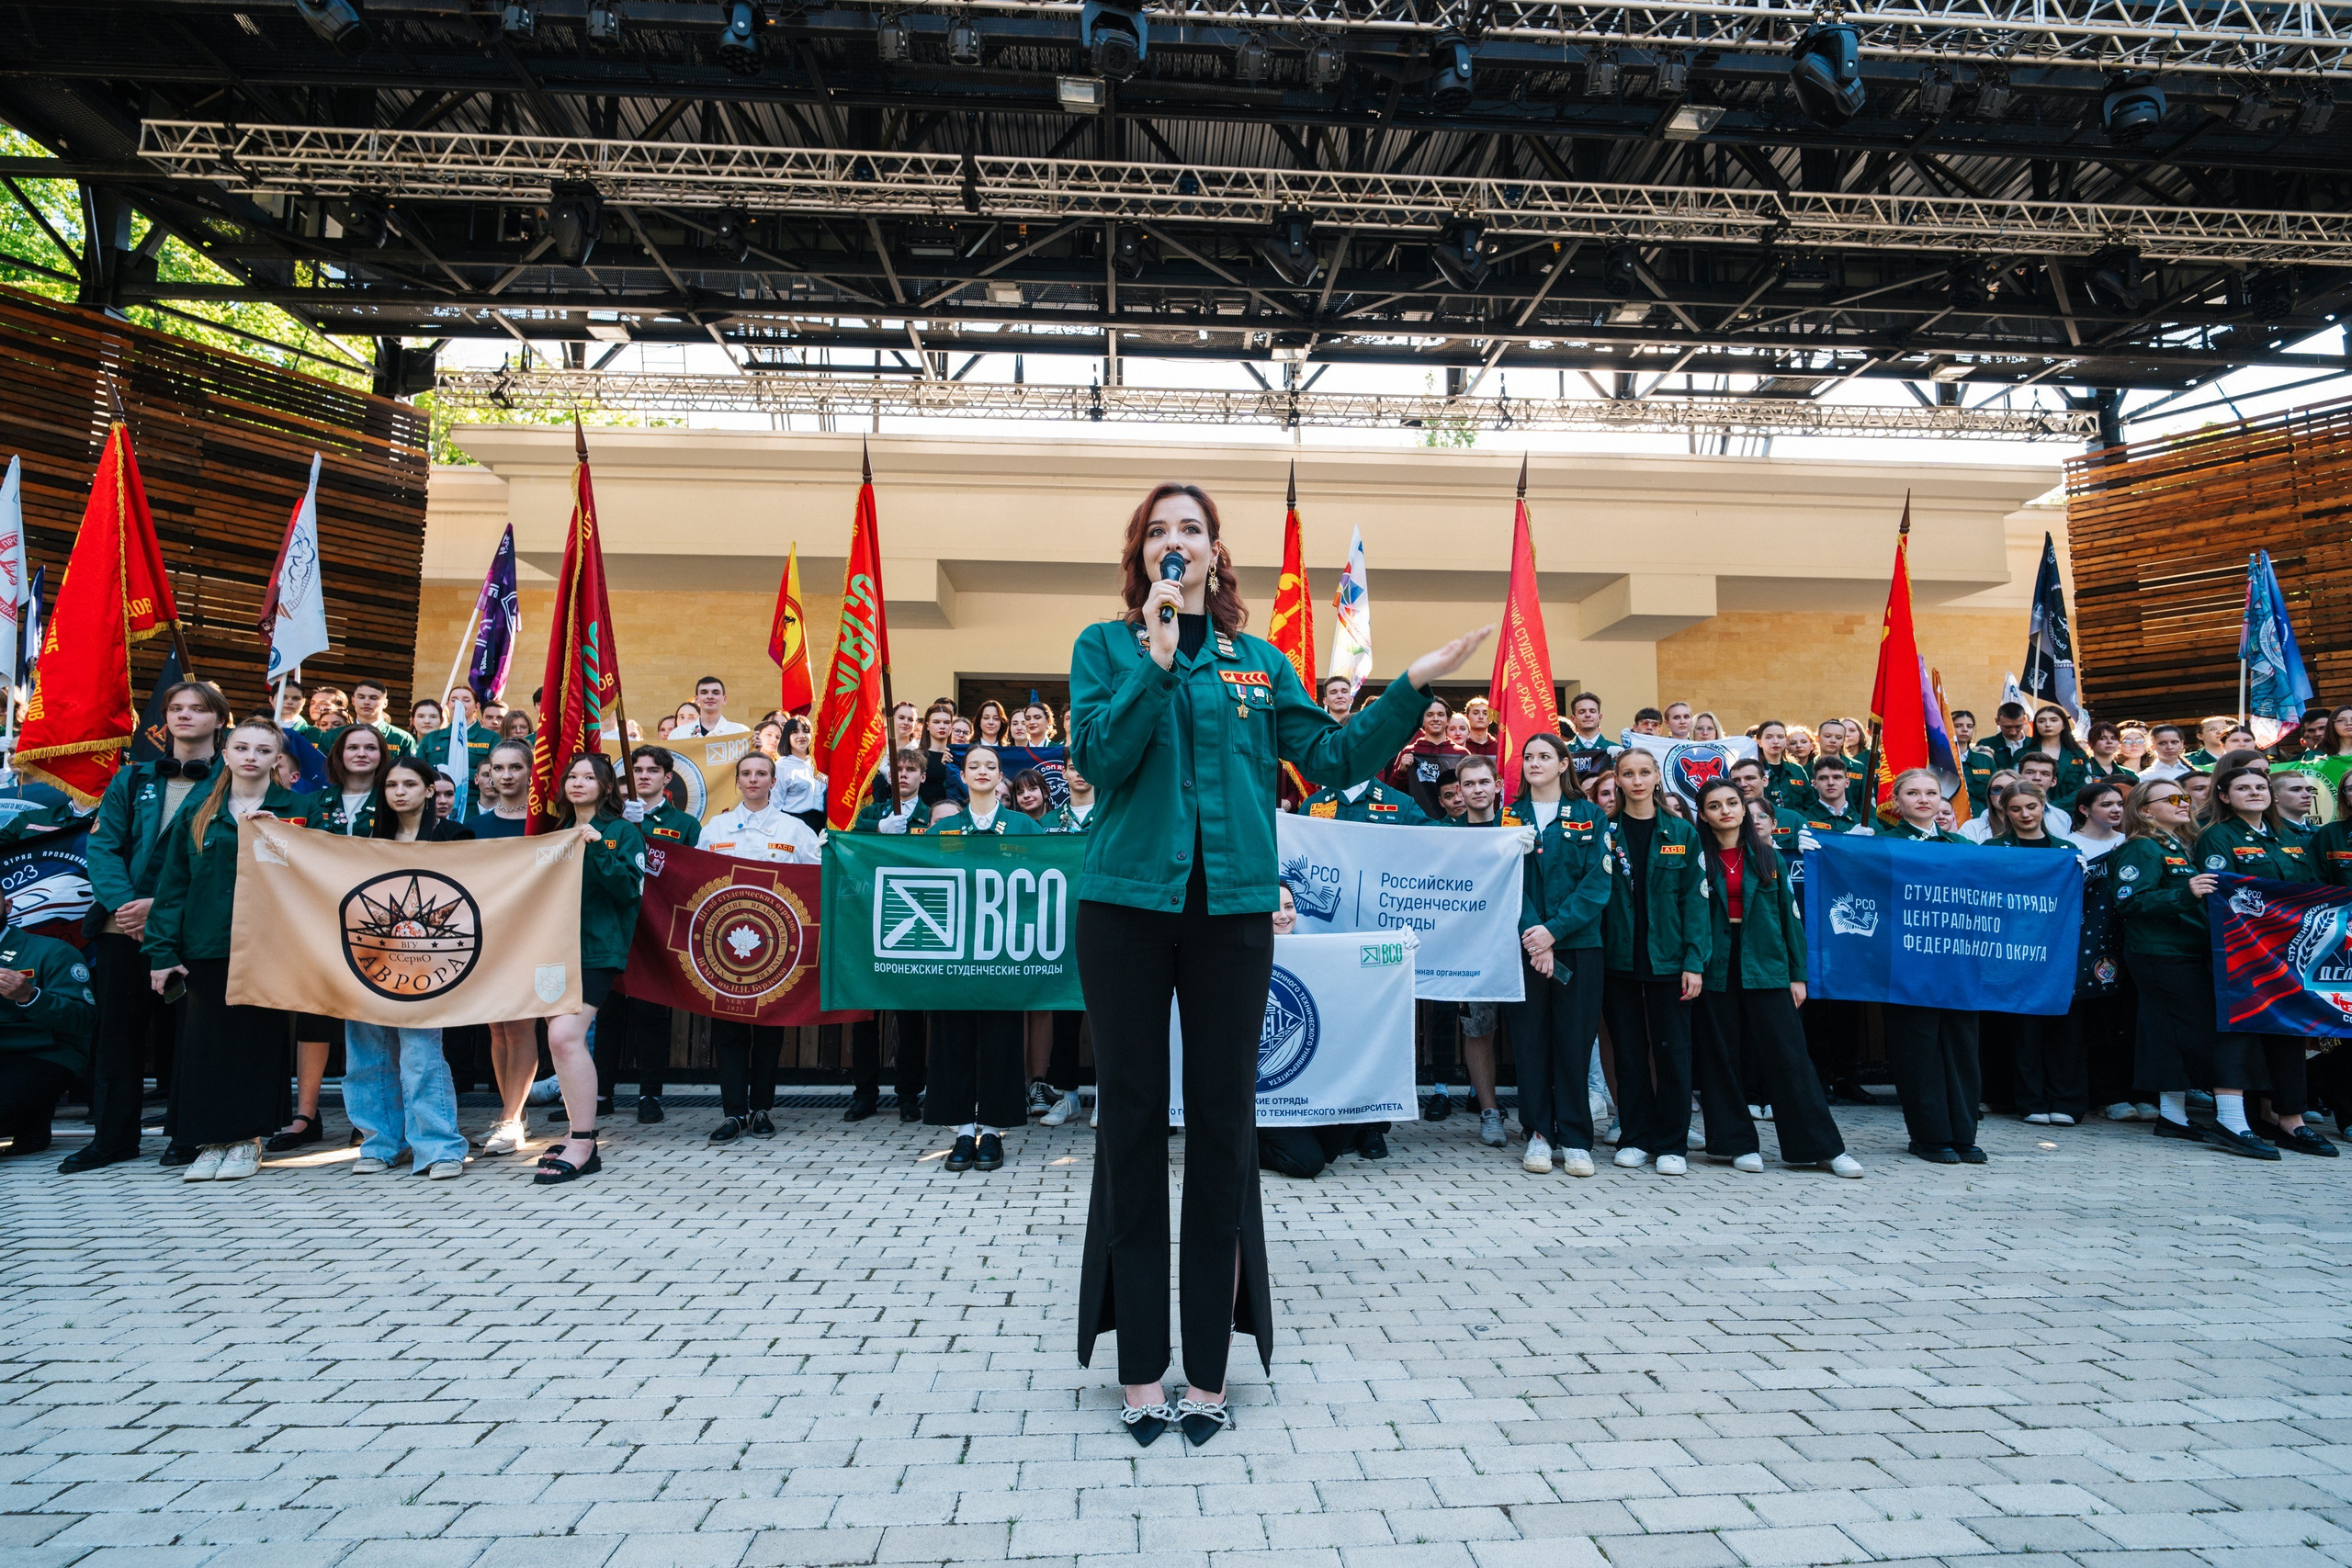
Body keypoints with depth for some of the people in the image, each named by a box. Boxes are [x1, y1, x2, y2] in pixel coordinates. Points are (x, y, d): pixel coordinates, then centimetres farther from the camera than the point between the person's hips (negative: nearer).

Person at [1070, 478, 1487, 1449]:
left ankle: (1208, 1370, 20)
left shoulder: (1257, 660, 12)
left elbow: (1331, 758, 9)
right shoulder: (1105, 646, 7)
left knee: (1223, 1127, 6)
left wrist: (1413, 687, 4)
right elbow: (1098, 757, -8)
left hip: (1232, 909, 2)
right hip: (1127, 903, -1)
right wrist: (1158, 655, -12)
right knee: (1134, 1124, 4)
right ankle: (1141, 1371, 19)